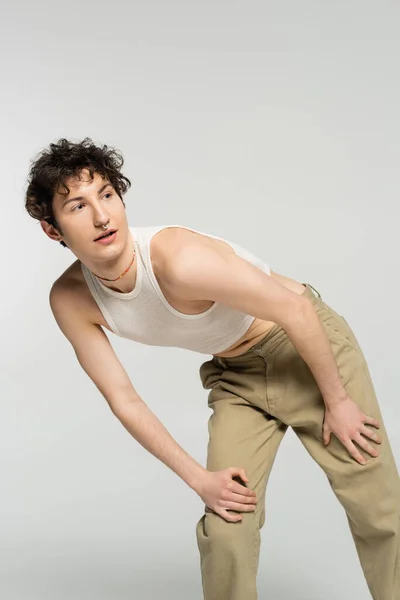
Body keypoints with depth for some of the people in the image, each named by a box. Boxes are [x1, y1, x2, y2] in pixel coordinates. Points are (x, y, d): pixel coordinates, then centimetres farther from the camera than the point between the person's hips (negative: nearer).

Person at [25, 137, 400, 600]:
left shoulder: (178, 259, -33)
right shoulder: (70, 300, -13)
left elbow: (295, 309, -24)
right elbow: (123, 399, -5)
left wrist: (337, 400, -14)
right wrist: (199, 478, -6)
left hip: (309, 344, -4)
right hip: (236, 374, 5)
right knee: (225, 528, -2)